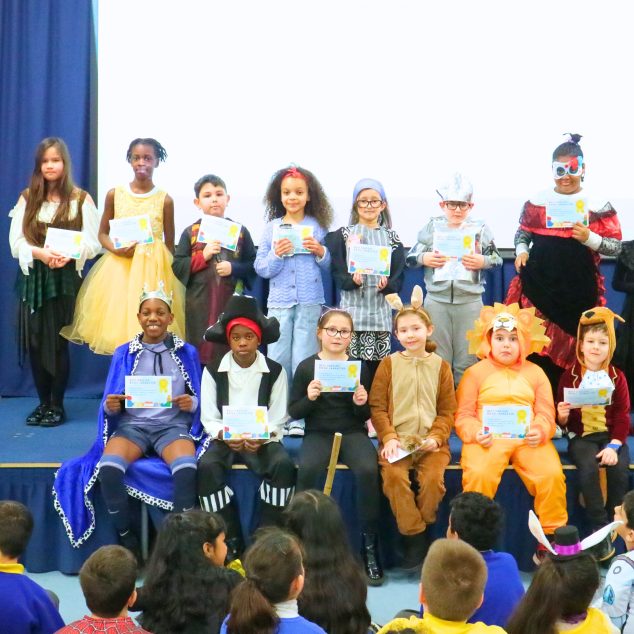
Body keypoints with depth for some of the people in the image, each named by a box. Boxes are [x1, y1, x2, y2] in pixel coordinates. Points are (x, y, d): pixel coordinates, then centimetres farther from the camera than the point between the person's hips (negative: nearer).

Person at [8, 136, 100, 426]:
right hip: (33, 277, 2)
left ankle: (57, 405, 8)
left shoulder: (80, 199, 2)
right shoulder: (27, 198, 9)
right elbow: (16, 241, 1)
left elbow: (92, 243, -3)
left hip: (65, 278, -2)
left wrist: (68, 255, -21)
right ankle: (43, 402, 12)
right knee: (35, 341, 1)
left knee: (58, 341, -2)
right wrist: (40, 253, -17)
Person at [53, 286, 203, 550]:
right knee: (108, 467, -32)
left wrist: (191, 404, -14)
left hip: (173, 425, -1)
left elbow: (198, 400, 9)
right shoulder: (124, 353, 9)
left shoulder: (187, 352, 8)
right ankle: (127, 540, -16)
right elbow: (111, 406, 9)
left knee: (186, 468, -36)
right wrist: (111, 406, -15)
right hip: (132, 424, 1)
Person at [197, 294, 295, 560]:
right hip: (224, 437, 0)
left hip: (263, 439, 0)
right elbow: (209, 418, 2)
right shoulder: (213, 371, 4)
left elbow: (277, 420, 0)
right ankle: (230, 543, -22)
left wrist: (262, 438, -20)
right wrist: (225, 436, -18)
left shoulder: (274, 372, 3)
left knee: (283, 465, -32)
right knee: (207, 467, -32)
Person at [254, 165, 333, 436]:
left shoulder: (317, 226, 3)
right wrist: (276, 255, -15)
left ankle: (300, 418, 7)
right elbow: (261, 268, 3)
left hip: (309, 302, -1)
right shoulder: (271, 228, 5)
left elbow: (329, 265, 8)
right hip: (279, 302, 1)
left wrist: (320, 252, -11)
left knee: (304, 361, 1)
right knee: (278, 360, 3)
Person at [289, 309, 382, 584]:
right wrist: (308, 398, -15)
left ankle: (370, 547, -20)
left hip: (353, 432, 0)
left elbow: (365, 417, 10)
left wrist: (361, 404, -12)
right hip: (318, 433, 0)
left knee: (368, 470, -31)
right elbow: (293, 412, 5)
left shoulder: (359, 367, 7)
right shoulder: (306, 367, 5)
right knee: (307, 470, -33)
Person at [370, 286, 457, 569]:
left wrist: (436, 437, -8)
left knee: (433, 477, -29)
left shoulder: (440, 366, 10)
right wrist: (388, 438, -9)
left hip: (431, 442, 0)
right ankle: (416, 537, -16)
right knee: (394, 476, -29)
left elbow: (448, 411, 8)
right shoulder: (389, 364, 9)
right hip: (397, 441, 0)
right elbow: (377, 407, 5)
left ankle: (421, 527, -4)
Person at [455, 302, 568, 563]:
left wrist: (540, 431, -12)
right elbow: (463, 415, 6)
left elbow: (546, 413, 10)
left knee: (552, 474, -26)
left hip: (529, 438, 2)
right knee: (479, 474, -33)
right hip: (488, 438, -2)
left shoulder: (535, 372, 19)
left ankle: (551, 540, -9)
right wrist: (475, 433, -16)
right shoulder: (475, 372, 13)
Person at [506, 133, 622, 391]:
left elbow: (616, 246, 0)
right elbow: (523, 232, 18)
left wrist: (589, 238, -16)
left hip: (578, 290, -1)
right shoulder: (537, 202, 8)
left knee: (569, 350, 1)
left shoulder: (598, 206, 1)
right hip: (537, 283, 1)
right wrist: (521, 250, -3)